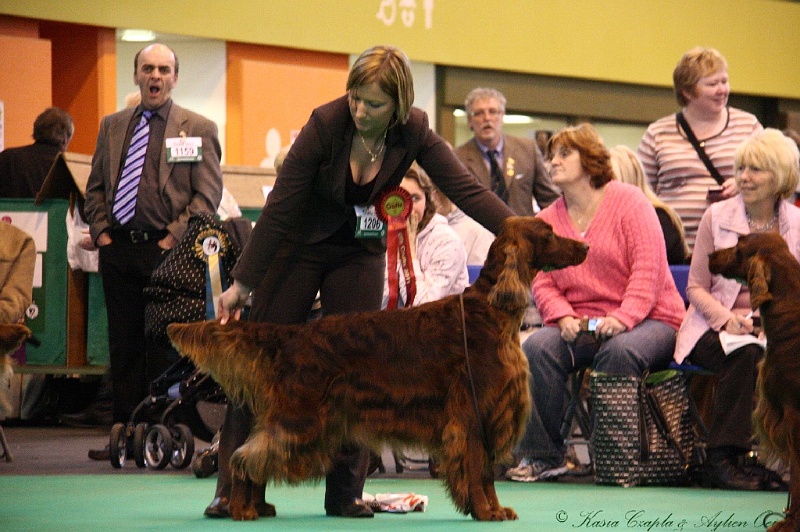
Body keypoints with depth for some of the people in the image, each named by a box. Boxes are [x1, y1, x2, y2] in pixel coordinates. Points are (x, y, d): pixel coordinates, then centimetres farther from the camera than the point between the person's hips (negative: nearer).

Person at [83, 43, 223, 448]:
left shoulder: (199, 129, 3)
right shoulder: (112, 126, 15)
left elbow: (207, 195, -3)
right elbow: (95, 186, 18)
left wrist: (174, 237, -11)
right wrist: (100, 230, 4)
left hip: (165, 251, -4)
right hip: (118, 249, 4)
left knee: (163, 348, -4)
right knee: (123, 346, 6)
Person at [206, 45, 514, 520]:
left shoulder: (413, 132, -18)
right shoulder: (326, 124, -26)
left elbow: (465, 188, -19)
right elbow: (280, 208, -22)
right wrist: (243, 284, -19)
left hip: (360, 252, 3)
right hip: (299, 244, -3)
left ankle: (346, 493, 4)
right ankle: (235, 489, -2)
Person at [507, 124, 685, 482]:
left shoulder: (628, 201, -1)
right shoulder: (547, 220, 13)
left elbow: (649, 267, -11)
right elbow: (542, 281, 7)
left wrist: (623, 317, -24)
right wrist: (563, 317, -15)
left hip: (646, 319, -4)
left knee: (619, 351, -37)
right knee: (537, 348, -26)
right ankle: (542, 455, -21)